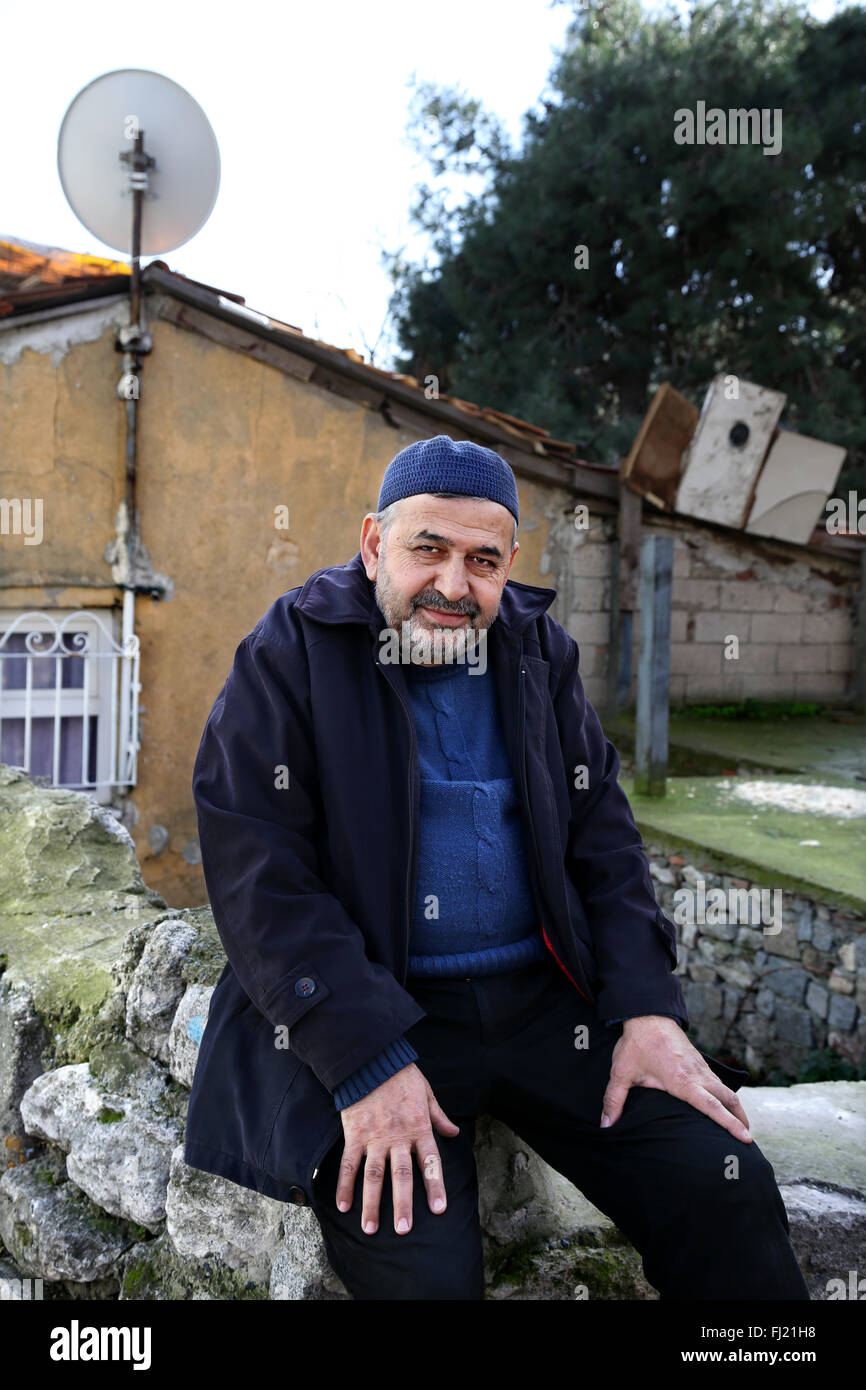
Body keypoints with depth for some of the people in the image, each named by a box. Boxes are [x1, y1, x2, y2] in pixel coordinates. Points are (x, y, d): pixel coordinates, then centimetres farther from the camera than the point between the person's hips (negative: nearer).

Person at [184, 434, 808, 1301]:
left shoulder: (538, 651, 10)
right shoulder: (289, 658, -6)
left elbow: (601, 831, 11)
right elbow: (260, 879, -12)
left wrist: (647, 1008, -2)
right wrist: (369, 1063, -20)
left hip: (546, 999, 4)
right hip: (370, 1009, -4)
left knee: (727, 1191, -9)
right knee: (422, 1269, -25)